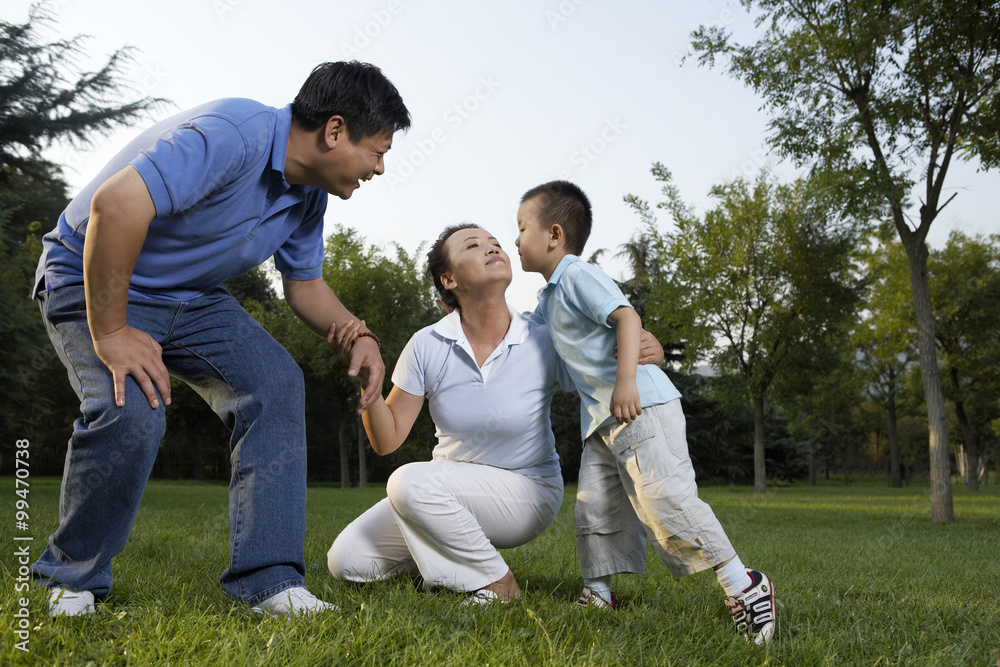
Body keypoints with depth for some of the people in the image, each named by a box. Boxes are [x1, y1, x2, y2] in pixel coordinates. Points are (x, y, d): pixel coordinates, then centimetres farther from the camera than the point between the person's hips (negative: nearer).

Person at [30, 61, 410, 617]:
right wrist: (110, 333, -33)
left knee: (276, 381, -13)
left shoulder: (310, 194, 0)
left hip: (193, 298, 8)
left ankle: (268, 577, -12)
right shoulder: (236, 133, -30)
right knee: (132, 410, -29)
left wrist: (358, 334, -7)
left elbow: (304, 283, 12)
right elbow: (115, 204, -39)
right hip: (94, 280, -7)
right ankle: (73, 579, -2)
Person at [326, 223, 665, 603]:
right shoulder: (427, 347, -11)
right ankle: (455, 559, 18)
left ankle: (497, 583, -10)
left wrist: (646, 355, -26)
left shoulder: (544, 344, -16)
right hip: (453, 492, 4)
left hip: (529, 492, -4)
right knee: (346, 561, -4)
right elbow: (387, 439, -7)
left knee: (410, 481, -30)